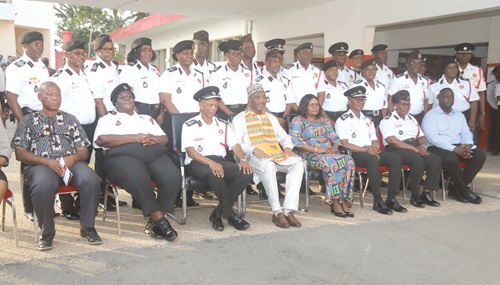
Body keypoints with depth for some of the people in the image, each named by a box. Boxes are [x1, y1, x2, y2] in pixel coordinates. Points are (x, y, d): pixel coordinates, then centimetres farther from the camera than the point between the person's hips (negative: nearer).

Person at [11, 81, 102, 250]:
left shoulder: (70, 119, 23)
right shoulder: (29, 120, 18)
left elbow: (83, 151, 16)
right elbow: (20, 153, 6)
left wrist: (73, 158, -9)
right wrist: (46, 161, -11)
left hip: (71, 162, 2)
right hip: (40, 165, -2)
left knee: (91, 179, -32)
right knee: (43, 185, -38)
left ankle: (87, 227, -14)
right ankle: (47, 231, -13)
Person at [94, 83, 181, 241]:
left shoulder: (147, 118, 35)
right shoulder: (108, 119, 22)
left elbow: (165, 138, 26)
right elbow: (101, 139, 0)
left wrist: (153, 139, 0)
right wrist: (135, 137, -5)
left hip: (155, 155, 4)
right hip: (123, 156, -3)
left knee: (173, 176, -29)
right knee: (139, 179, -38)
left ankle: (154, 222, -18)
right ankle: (161, 221, -25)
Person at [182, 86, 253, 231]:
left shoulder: (222, 125, 22)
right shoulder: (189, 125, 6)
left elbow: (234, 145, 12)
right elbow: (190, 150, -8)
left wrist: (242, 159, -10)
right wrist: (210, 163, -24)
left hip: (220, 161, 5)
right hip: (198, 163, -5)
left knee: (246, 173, -23)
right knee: (216, 175, -38)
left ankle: (218, 213, -16)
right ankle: (230, 215, -19)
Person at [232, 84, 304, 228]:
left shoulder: (271, 118, 30)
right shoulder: (239, 118, 12)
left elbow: (284, 136, 27)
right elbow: (236, 143, 0)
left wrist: (288, 147, 3)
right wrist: (253, 150, -18)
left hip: (277, 154, 5)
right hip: (255, 157, -5)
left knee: (298, 162, -26)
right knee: (268, 165, -40)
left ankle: (289, 210, -31)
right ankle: (277, 212, -33)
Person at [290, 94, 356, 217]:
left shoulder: (324, 120, 28)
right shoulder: (298, 121, 7)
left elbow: (335, 138, 23)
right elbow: (295, 140, -9)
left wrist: (334, 147, -2)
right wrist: (317, 149, -16)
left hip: (330, 153, 6)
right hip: (310, 155, -5)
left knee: (348, 161, -26)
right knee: (330, 162, -37)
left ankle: (343, 201, -28)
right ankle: (335, 202, -32)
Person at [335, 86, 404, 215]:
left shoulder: (368, 120, 25)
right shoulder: (343, 120, 3)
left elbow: (375, 141, 21)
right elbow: (345, 144, -8)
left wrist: (374, 148, -5)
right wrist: (365, 149, -15)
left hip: (371, 152, 7)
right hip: (353, 154, -7)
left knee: (396, 158, -18)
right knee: (373, 160, -37)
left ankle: (391, 199, -18)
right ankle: (378, 201, -31)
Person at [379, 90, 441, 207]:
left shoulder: (412, 119, 25)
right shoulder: (387, 121, 0)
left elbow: (421, 136, 25)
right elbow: (391, 140, -15)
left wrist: (422, 146, -1)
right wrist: (414, 148, -17)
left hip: (415, 147, 7)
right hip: (396, 149, -7)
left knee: (436, 159, -19)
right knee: (417, 160, -34)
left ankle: (426, 193, -15)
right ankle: (415, 196, -23)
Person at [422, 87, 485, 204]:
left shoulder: (459, 115, 21)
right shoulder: (430, 115, -2)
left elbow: (466, 133, 14)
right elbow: (433, 138, -15)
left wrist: (467, 145, -12)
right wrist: (454, 149, -23)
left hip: (459, 147, 7)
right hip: (438, 148, -6)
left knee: (480, 156, -16)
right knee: (451, 159, -36)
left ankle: (456, 188, -10)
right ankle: (464, 190, -12)